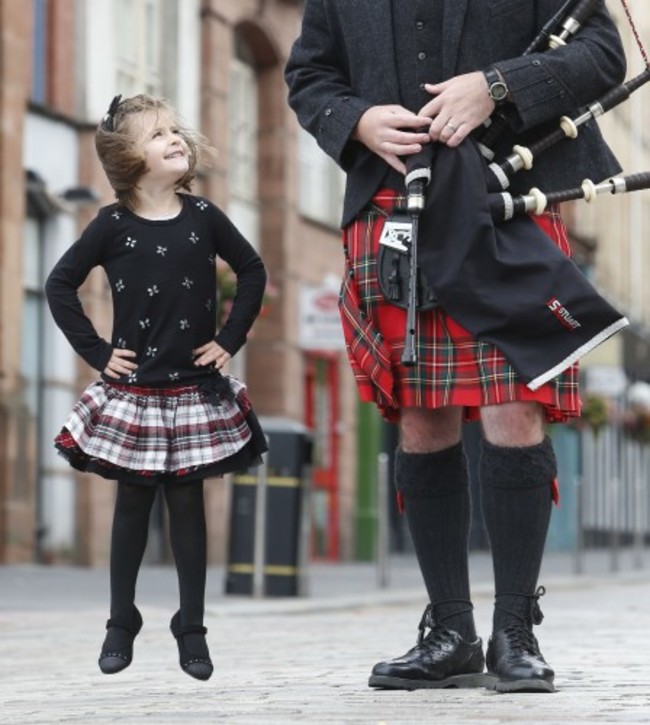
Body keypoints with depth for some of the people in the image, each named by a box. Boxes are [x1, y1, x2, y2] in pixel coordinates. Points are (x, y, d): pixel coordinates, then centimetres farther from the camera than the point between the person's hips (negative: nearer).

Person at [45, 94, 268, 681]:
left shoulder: (203, 218, -1)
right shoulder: (114, 225, -5)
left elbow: (252, 271, 10)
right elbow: (61, 285, 1)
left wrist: (230, 339, 3)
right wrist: (96, 351, -3)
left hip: (195, 391, 1)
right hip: (133, 391, -1)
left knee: (188, 503, 4)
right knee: (133, 503, 7)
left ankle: (192, 630, 11)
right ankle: (121, 623, 19)